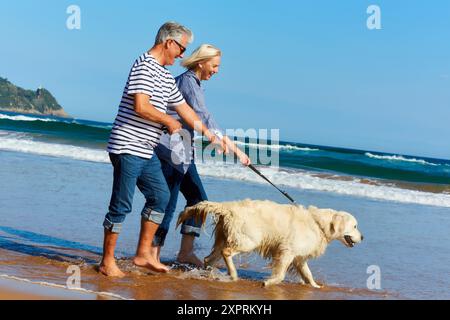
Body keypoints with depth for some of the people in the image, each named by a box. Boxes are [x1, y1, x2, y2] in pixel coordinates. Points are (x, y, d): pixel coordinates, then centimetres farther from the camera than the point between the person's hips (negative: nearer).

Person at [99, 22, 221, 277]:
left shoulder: (166, 77, 17)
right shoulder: (145, 66, -14)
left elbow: (184, 108, 24)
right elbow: (141, 107, -25)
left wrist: (209, 135, 25)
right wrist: (169, 121, -10)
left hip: (147, 151, 10)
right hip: (128, 147, -10)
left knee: (161, 196, 12)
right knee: (122, 205, -5)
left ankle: (143, 254, 18)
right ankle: (107, 262, 4)